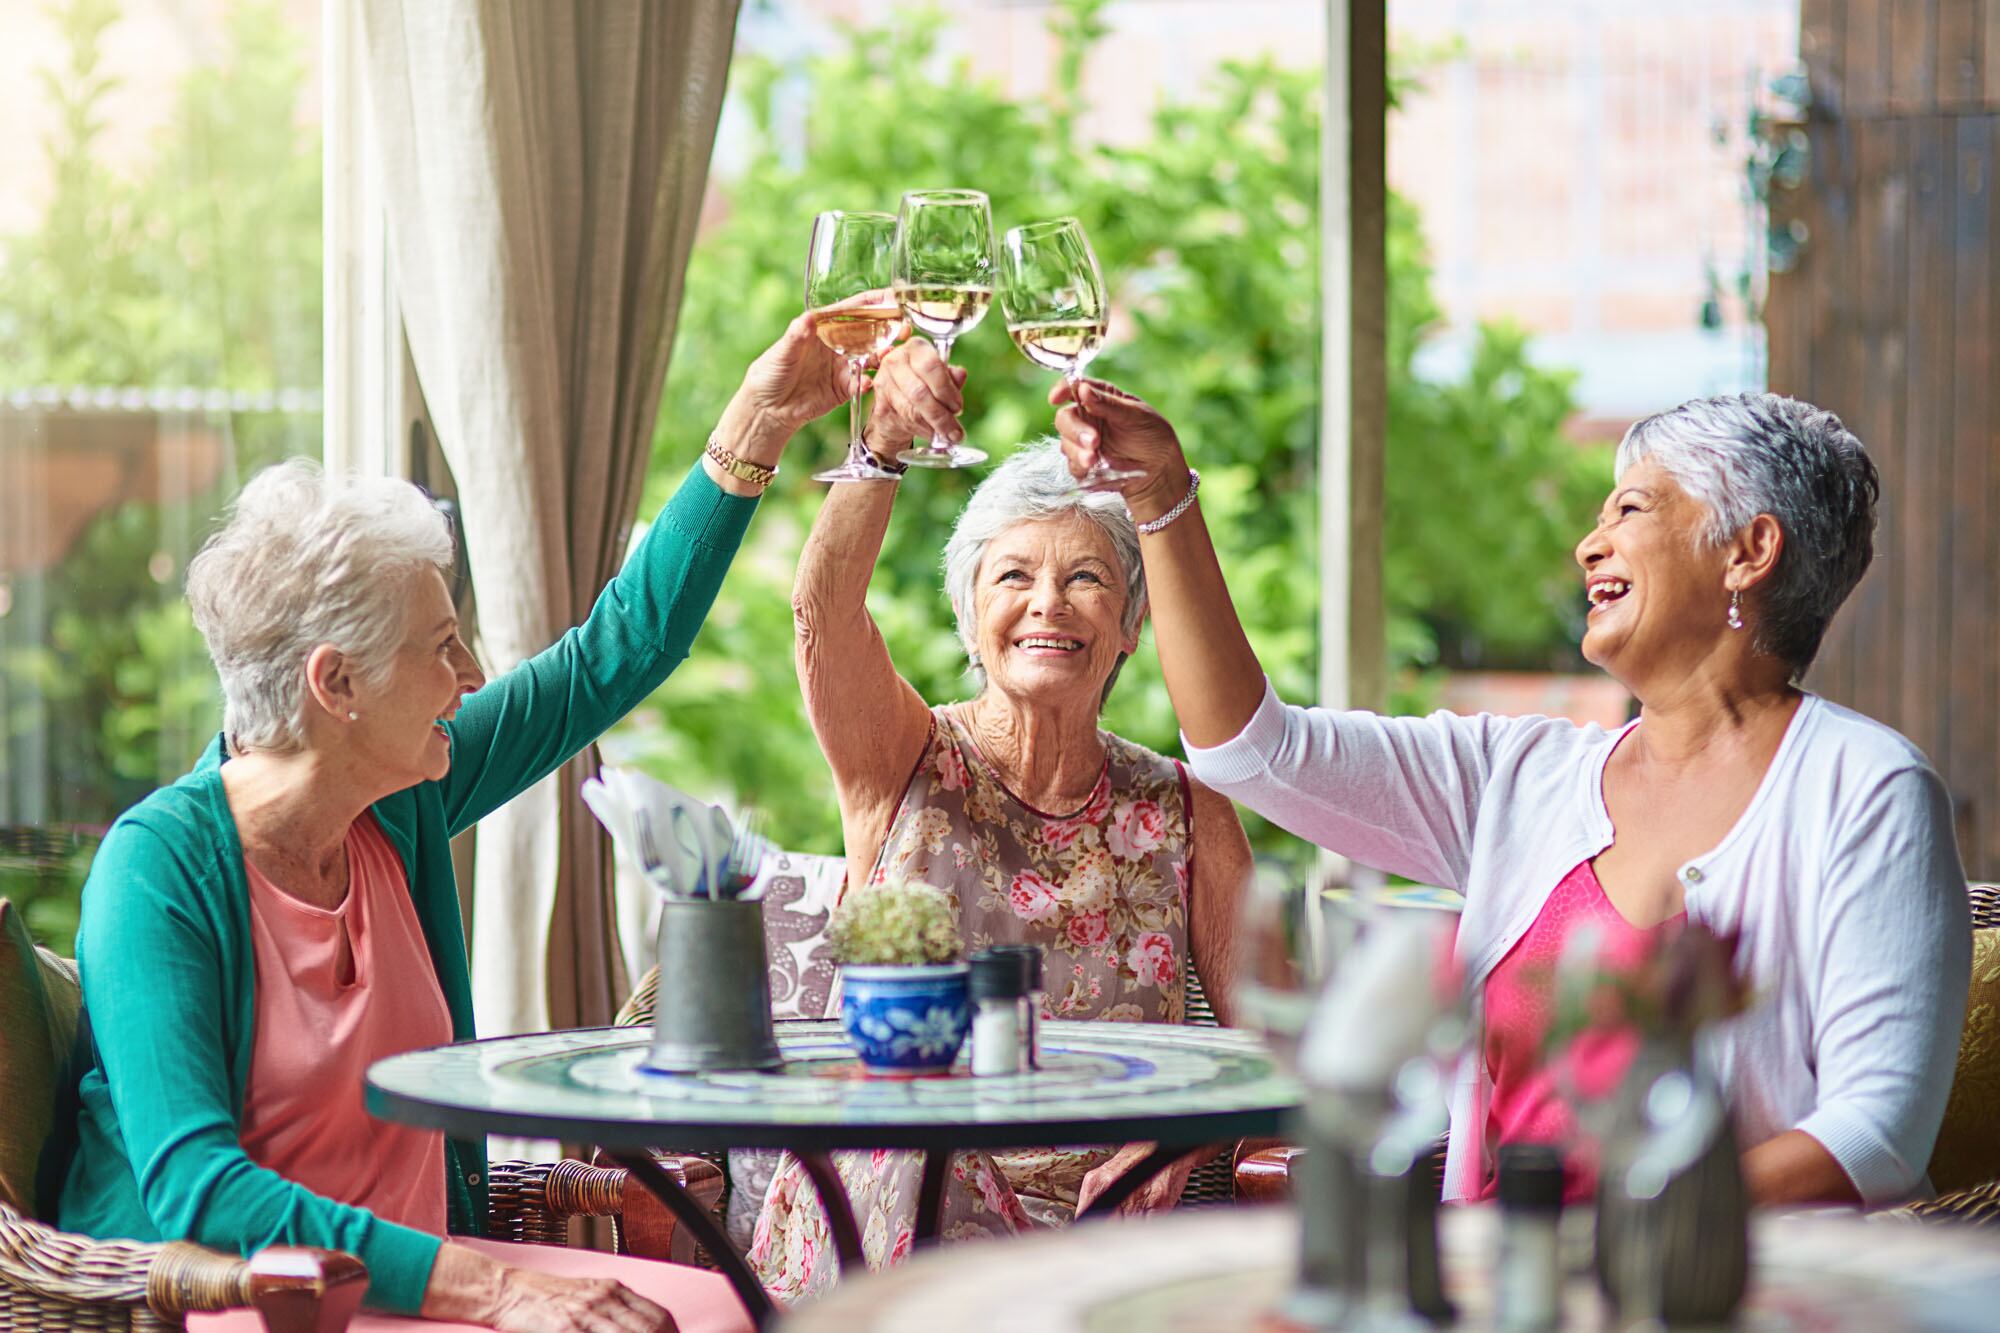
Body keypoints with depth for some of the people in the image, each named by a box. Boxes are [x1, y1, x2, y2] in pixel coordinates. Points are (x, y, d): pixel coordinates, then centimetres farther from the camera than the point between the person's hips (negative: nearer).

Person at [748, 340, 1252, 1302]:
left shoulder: (1186, 819, 7)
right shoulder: (905, 763, 1)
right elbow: (823, 612, -20)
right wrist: (883, 445, -38)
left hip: (1093, 1238, 1)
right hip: (878, 1235, -1)